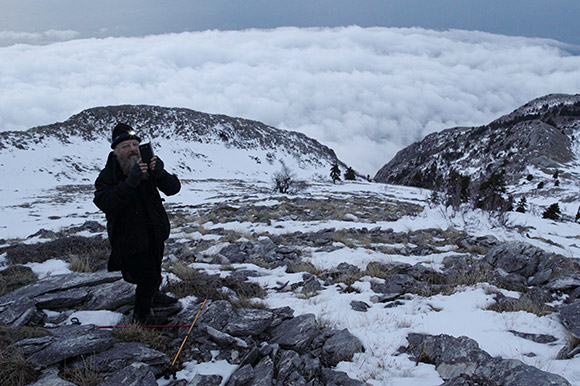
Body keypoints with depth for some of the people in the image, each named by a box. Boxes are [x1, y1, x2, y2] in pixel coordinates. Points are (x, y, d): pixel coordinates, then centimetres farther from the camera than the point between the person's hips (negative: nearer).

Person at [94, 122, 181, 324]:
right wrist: (130, 182, -45)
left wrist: (160, 173, -35)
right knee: (147, 278, -7)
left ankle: (153, 294, 59)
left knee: (155, 271, 27)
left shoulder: (148, 168, -6)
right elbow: (104, 202, -34)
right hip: (129, 238, -5)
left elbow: (173, 188, -14)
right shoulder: (108, 176, -16)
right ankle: (140, 318, 20)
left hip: (155, 234, 5)